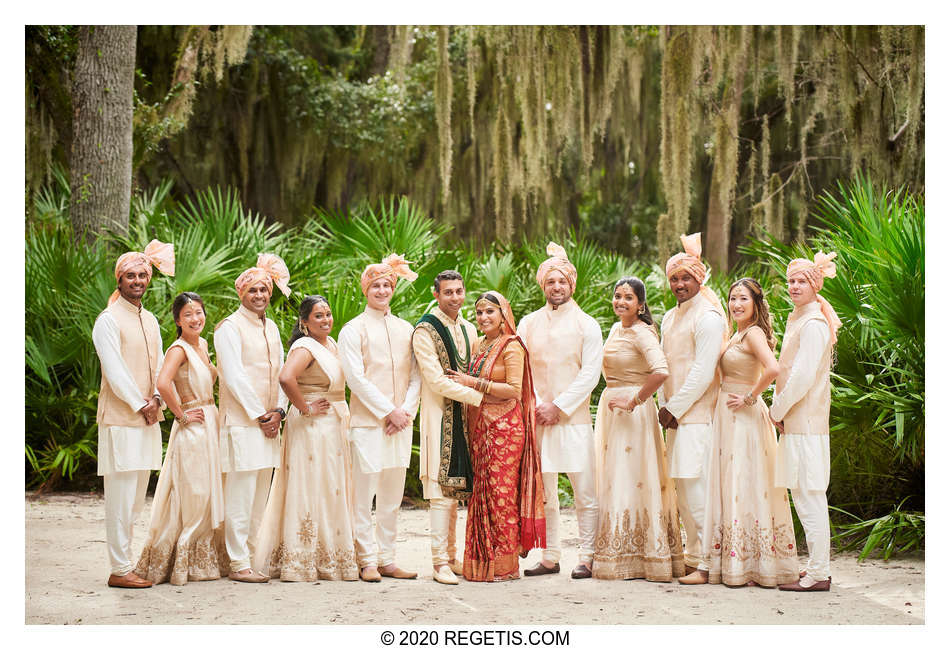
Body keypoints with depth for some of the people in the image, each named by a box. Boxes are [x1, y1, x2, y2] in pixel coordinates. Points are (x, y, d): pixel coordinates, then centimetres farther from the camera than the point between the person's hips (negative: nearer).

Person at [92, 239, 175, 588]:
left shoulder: (150, 320, 17)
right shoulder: (108, 320, -7)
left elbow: (159, 364, 14)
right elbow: (114, 370, -13)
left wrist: (156, 399, -3)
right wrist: (139, 405, -12)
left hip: (147, 419, 8)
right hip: (120, 419, -8)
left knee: (136, 497, 9)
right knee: (121, 495, -7)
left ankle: (126, 561, 15)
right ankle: (119, 569, -4)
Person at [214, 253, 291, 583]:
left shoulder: (271, 328, 17)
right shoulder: (230, 327, -6)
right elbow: (234, 376, -13)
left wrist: (279, 411, 1)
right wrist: (260, 415, -12)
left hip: (268, 424, 8)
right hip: (241, 423, -8)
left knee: (259, 496, 9)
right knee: (240, 496, -7)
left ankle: (249, 557, 15)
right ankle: (239, 565, -4)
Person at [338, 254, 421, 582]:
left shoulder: (406, 329, 14)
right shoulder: (353, 330, 0)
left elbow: (416, 375, 11)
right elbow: (356, 378, -8)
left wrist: (406, 410, -4)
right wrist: (389, 411, -12)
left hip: (401, 423, 5)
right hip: (367, 421, -5)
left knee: (392, 495, 7)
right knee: (364, 494, -5)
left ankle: (388, 560, 13)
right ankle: (367, 561, 1)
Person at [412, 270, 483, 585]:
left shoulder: (469, 329, 14)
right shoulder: (425, 330, -8)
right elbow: (436, 381, -14)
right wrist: (478, 396, -14)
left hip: (463, 417, 7)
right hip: (439, 417, -6)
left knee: (455, 488, 8)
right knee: (441, 491, -9)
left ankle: (450, 557, 13)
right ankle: (440, 562, -6)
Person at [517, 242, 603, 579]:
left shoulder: (586, 325, 3)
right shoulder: (528, 324, 12)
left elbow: (590, 375, -4)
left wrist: (558, 407, -10)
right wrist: (534, 406, -5)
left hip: (573, 417, -3)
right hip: (537, 419, 3)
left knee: (585, 493, -5)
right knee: (543, 493, 5)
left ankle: (586, 558, -1)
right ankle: (550, 558, 11)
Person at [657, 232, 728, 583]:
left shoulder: (708, 317, -10)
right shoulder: (670, 318, 18)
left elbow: (702, 373, -15)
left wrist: (675, 409, -11)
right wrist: (664, 407, 9)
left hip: (698, 415, -9)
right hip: (675, 417, 9)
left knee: (698, 489, -10)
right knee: (683, 492, 11)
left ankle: (708, 564, -6)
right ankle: (693, 557, 18)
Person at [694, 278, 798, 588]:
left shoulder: (754, 333, -13)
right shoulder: (736, 335, 16)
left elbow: (772, 368, -28)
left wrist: (750, 398, -19)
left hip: (744, 418, -10)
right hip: (728, 419, 10)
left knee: (744, 488, -7)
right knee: (731, 488, 10)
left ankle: (746, 566, -3)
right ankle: (737, 564, 13)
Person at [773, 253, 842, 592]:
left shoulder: (813, 324, -14)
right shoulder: (798, 320, 18)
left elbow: (803, 377, -19)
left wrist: (778, 411, -8)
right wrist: (780, 410, 12)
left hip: (806, 421, -10)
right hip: (796, 419, 10)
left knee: (809, 495, -8)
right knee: (803, 493, 13)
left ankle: (818, 574, -6)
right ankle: (818, 566, 20)